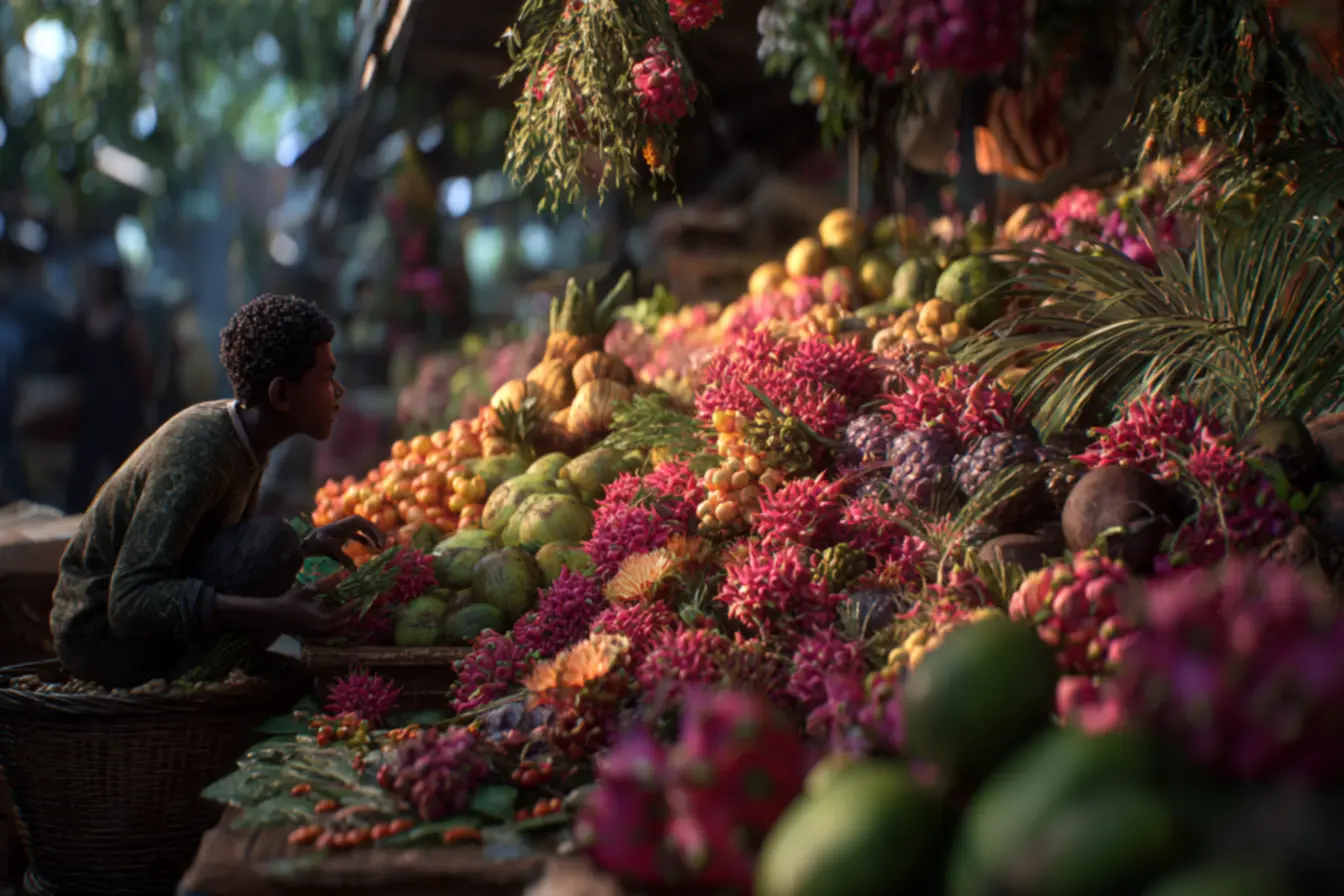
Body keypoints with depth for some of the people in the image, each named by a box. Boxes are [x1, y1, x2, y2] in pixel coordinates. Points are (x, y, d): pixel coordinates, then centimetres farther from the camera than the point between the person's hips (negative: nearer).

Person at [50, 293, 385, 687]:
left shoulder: (245, 436, 1)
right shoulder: (198, 449, -26)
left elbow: (234, 564, 15)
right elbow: (129, 602, -31)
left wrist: (311, 544, -4)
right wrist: (273, 612, -38)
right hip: (102, 633, -9)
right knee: (272, 541, -25)